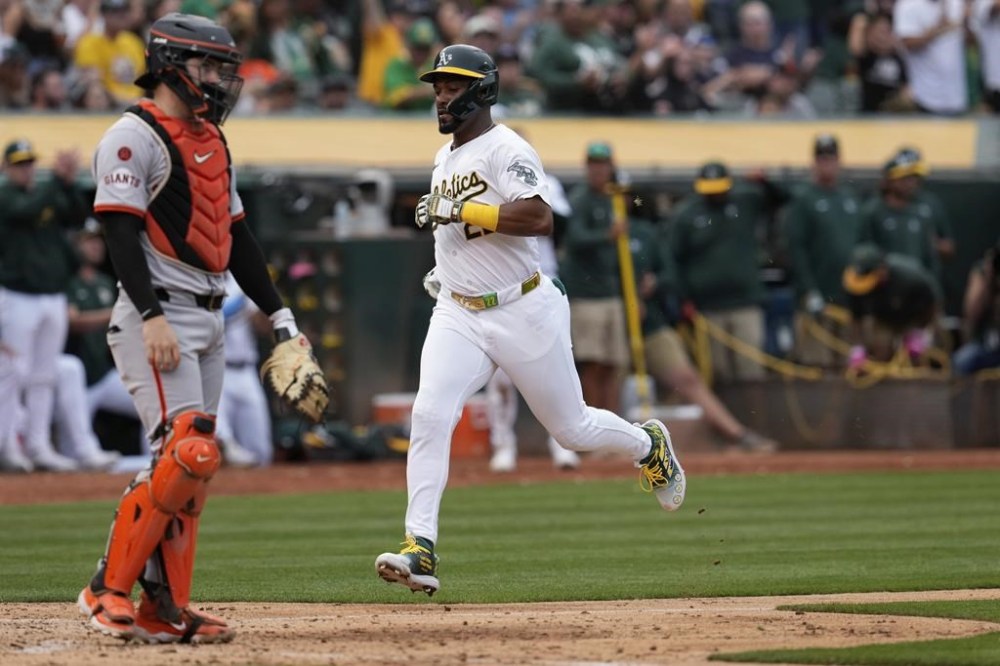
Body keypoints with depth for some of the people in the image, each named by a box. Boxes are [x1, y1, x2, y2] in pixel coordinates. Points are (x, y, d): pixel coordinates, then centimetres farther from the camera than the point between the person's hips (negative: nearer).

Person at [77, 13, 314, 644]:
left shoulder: (213, 142, 19)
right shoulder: (134, 137, -7)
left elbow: (237, 236, 22)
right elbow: (121, 233, -15)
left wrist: (280, 316, 17)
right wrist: (152, 316, -25)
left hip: (210, 321, 9)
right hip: (158, 319, -9)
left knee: (189, 463, 5)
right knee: (189, 453, -18)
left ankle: (165, 605, 6)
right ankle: (109, 589, -12)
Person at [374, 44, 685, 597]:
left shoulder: (506, 149, -13)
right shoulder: (444, 157, 14)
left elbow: (539, 218, -29)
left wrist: (459, 211, -29)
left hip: (524, 312, -6)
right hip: (458, 316, 6)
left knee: (570, 427, 8)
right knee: (430, 414, -17)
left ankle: (648, 445, 42)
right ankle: (420, 552, -23)